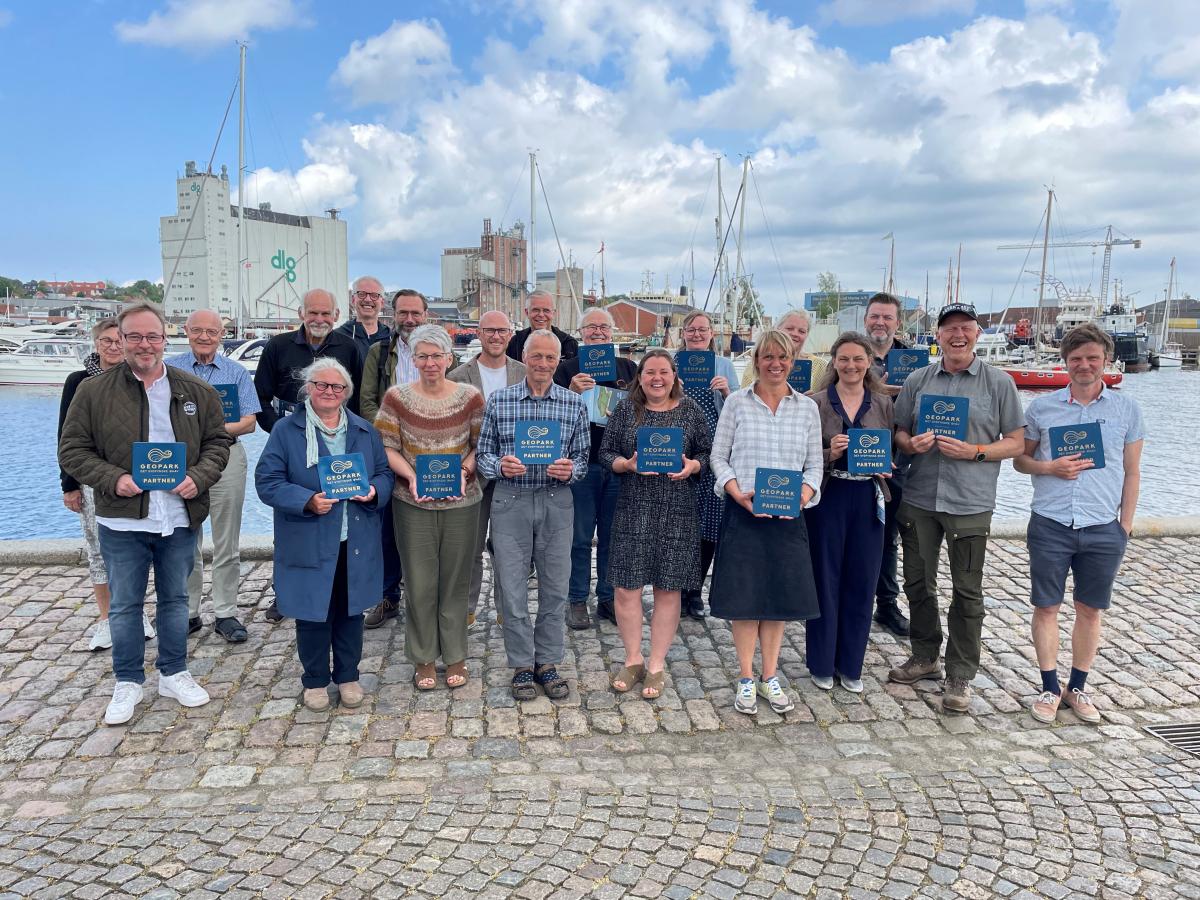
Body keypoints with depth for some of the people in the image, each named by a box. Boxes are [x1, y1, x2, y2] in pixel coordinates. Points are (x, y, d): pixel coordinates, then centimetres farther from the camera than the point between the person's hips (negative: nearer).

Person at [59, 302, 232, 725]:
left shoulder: (196, 390, 3)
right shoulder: (94, 391, -2)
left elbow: (218, 441, 6)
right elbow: (72, 449, -1)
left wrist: (198, 478, -11)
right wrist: (112, 479, -16)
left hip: (180, 518, 2)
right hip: (122, 520, -1)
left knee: (175, 599, 15)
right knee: (125, 605, 9)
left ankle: (174, 674, 30)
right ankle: (128, 682, 25)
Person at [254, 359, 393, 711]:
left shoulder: (364, 431, 9)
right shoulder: (286, 431, -3)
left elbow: (385, 472, 12)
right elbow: (267, 481, -8)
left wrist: (374, 491, -12)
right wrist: (308, 501, -22)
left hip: (355, 543, 3)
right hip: (308, 544, -3)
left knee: (350, 610, 13)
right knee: (313, 612, 7)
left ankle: (348, 675, 30)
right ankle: (315, 680, 26)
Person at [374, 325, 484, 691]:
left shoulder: (471, 397, -2)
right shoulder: (396, 397, -2)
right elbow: (387, 447, -1)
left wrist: (463, 471, -14)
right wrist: (412, 475, -17)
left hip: (461, 503, 0)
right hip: (413, 503, 0)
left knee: (455, 580, 10)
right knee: (420, 582, 7)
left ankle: (455, 655, 25)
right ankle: (424, 658, 23)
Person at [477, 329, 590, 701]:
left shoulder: (574, 404, 4)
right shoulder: (498, 400, 1)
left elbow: (583, 456, 6)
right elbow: (483, 452, 4)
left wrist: (571, 470, -16)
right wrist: (500, 466, -16)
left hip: (556, 502, 1)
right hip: (510, 501, -1)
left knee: (555, 586, 8)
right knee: (512, 587, 4)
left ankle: (548, 663, 24)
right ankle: (522, 665, 20)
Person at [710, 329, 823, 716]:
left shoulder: (807, 408, 7)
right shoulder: (737, 402, 1)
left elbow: (815, 464, 8)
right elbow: (718, 456, 1)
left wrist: (804, 492, -11)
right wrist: (738, 493, -14)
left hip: (787, 515, 2)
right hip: (743, 512, -2)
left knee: (780, 595, 9)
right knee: (744, 595, 2)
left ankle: (769, 677, 24)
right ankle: (746, 679, 16)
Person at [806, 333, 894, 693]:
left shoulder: (883, 404, 6)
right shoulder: (817, 402, -2)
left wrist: (885, 466, -10)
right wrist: (830, 454, -20)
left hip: (868, 500, 3)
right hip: (828, 498, -2)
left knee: (861, 582, 8)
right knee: (825, 580, 6)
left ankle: (851, 664, 23)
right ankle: (822, 663, 21)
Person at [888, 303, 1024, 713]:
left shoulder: (999, 382, 0)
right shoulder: (917, 380, 8)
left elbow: (1016, 443, 1)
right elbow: (899, 432, 13)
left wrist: (974, 452, -15)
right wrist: (911, 444, -10)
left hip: (970, 502, -3)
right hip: (919, 499, 3)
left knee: (967, 592, 4)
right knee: (918, 583, 13)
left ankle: (960, 676, 17)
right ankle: (924, 657, 32)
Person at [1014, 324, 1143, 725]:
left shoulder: (1126, 408, 3)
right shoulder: (1042, 407, 1)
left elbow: (1132, 472, 7)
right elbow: (1020, 459, 8)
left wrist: (1125, 526, 4)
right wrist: (1050, 468, -12)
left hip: (1104, 528, 1)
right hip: (1050, 526, 0)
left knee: (1090, 610, 10)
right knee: (1046, 607, 5)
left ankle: (1077, 688, 25)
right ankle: (1050, 688, 19)